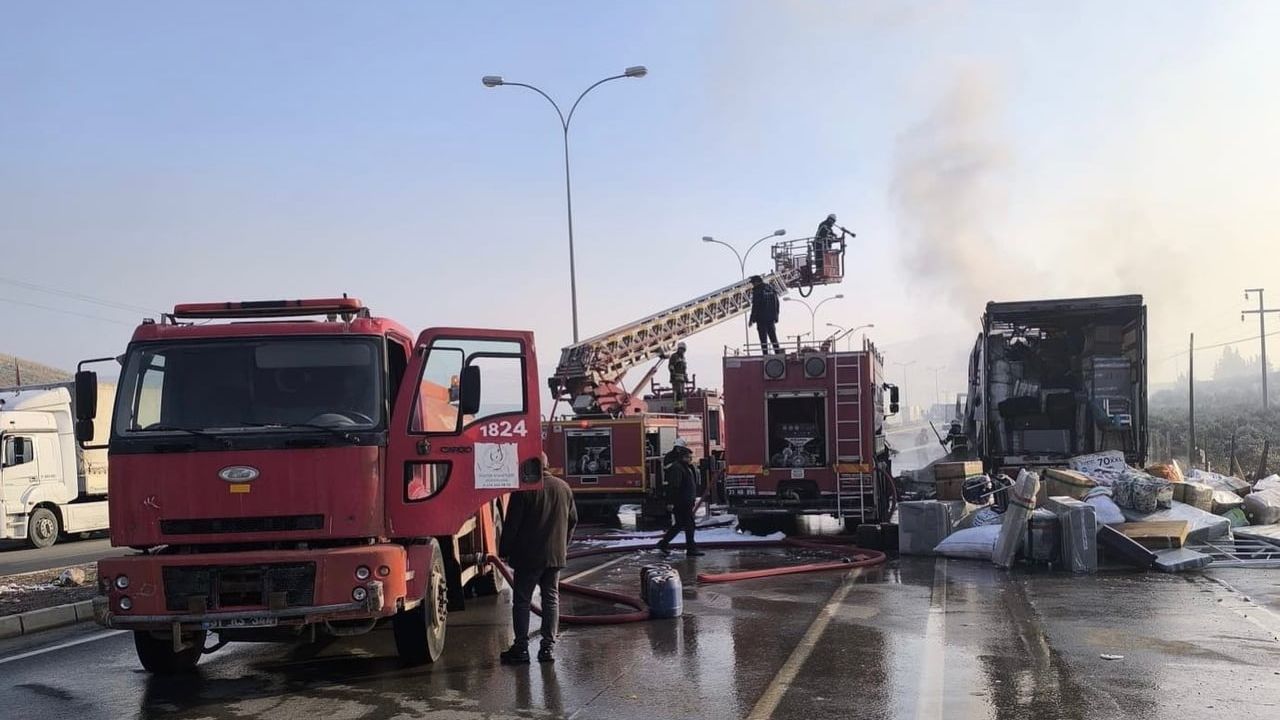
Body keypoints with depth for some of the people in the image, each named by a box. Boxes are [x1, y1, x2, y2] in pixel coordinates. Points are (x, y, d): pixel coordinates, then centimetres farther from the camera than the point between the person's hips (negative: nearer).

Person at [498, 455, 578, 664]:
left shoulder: (524, 489, -12)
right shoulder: (563, 487, 6)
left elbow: (512, 524, -11)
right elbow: (572, 520, 14)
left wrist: (504, 551, 1)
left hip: (528, 556, -5)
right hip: (556, 555, 5)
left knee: (522, 600, 4)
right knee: (551, 599, 10)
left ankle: (521, 647, 3)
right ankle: (549, 646, 8)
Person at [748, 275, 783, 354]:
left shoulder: (756, 290, -10)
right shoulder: (771, 288, 12)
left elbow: (755, 306, -15)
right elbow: (777, 304, 15)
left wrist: (751, 319, -9)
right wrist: (776, 317, 21)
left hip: (761, 318, -6)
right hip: (771, 318, 6)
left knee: (763, 338, -3)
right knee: (773, 336, 12)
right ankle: (778, 354, 10)